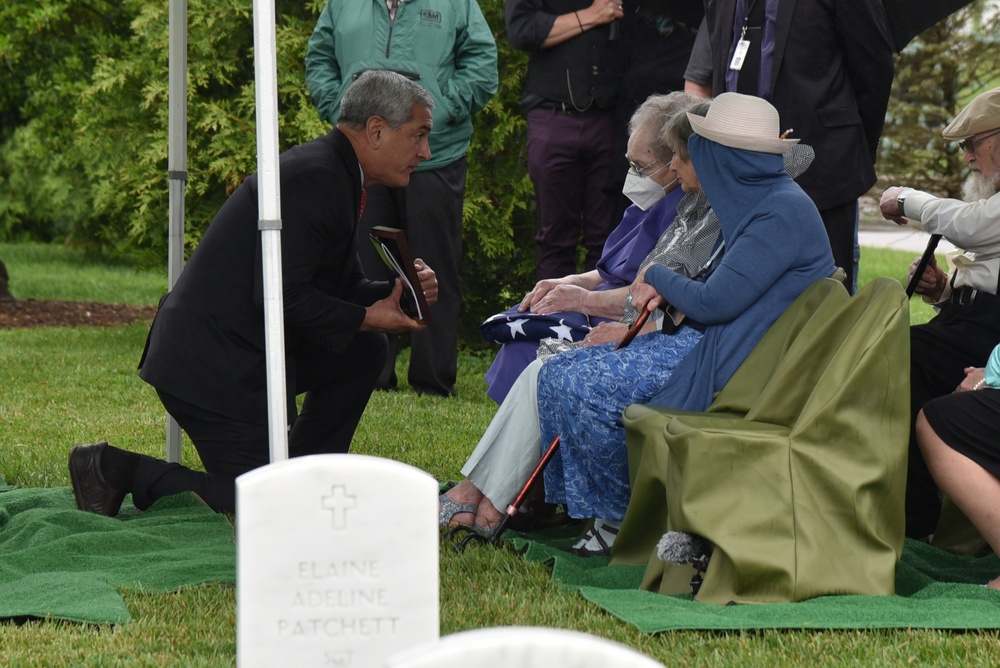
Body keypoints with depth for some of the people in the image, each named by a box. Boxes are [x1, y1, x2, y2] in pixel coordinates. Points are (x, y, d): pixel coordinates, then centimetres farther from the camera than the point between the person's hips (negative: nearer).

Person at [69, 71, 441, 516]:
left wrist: (397, 293, 1)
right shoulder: (312, 177, -18)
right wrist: (367, 317, -14)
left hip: (246, 352, 10)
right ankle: (117, 470, -3)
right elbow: (281, 297, -24)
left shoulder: (335, 174, 14)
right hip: (212, 362, -10)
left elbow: (341, 288, 18)